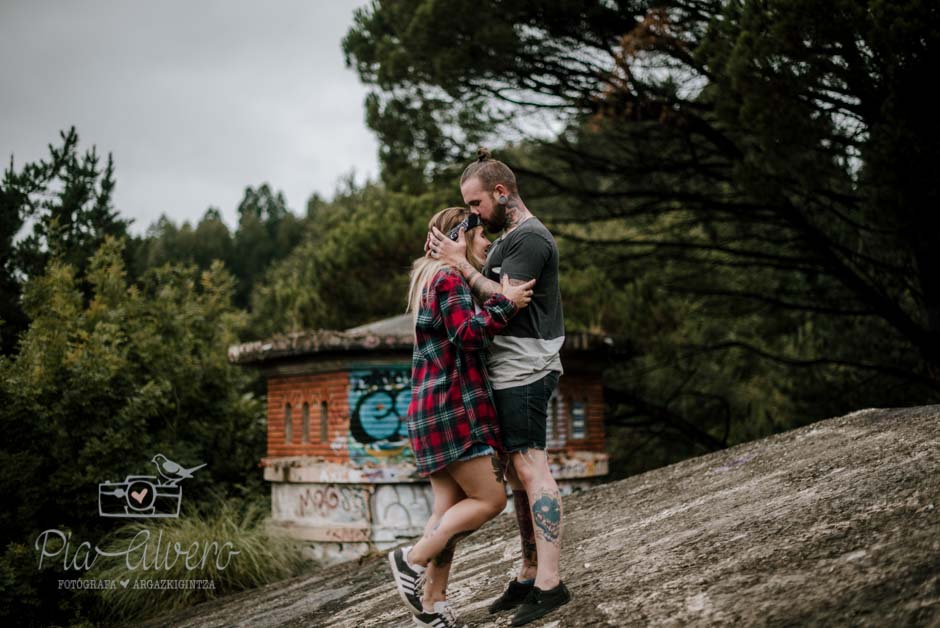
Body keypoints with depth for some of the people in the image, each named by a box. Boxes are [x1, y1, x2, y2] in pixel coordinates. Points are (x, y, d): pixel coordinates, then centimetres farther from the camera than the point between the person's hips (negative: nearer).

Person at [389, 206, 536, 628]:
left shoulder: (433, 277, 22)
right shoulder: (448, 279, -10)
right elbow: (468, 334, -21)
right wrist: (505, 303, -14)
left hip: (439, 410, 10)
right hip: (452, 408, -10)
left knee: (449, 509, 7)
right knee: (490, 499, -5)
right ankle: (413, 559, -5)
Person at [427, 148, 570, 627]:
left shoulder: (530, 238, -11)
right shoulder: (507, 237, 21)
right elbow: (491, 294, 18)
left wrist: (460, 264, -12)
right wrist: (452, 258, 6)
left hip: (523, 371, -10)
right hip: (507, 372, 10)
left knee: (530, 468, -13)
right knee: (516, 474, 11)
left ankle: (549, 582, -13)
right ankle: (529, 575, 17)